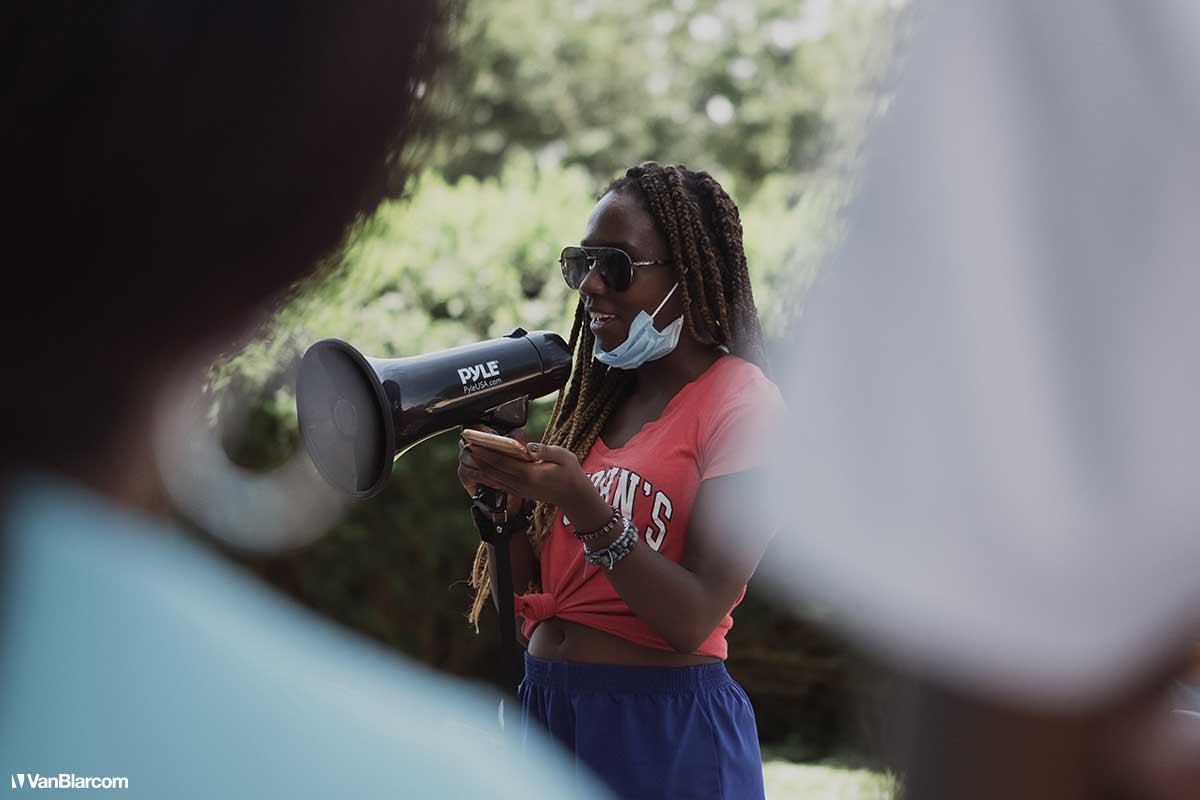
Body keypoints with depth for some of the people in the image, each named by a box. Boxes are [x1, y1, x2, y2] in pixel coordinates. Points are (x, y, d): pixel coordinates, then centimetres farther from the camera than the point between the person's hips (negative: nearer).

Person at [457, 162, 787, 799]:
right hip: (544, 702, 7)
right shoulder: (599, 399, 10)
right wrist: (507, 495, -8)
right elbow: (533, 584, 9)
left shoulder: (743, 404, -10)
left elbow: (692, 620, -18)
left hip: (664, 734, -7)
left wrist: (584, 507, -27)